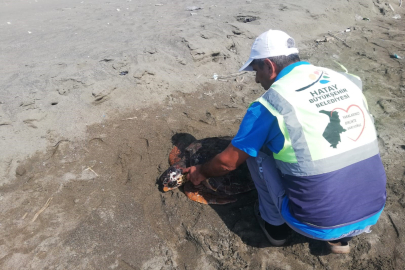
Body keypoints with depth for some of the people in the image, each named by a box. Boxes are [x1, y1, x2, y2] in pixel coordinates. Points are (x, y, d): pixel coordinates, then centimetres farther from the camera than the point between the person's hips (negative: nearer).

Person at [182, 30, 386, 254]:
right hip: (373, 212, 6)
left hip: (318, 223, -5)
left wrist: (201, 172, 19)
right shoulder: (345, 80, 3)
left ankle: (275, 223, 19)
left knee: (256, 149, 6)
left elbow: (228, 162, -2)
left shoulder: (268, 104, -13)